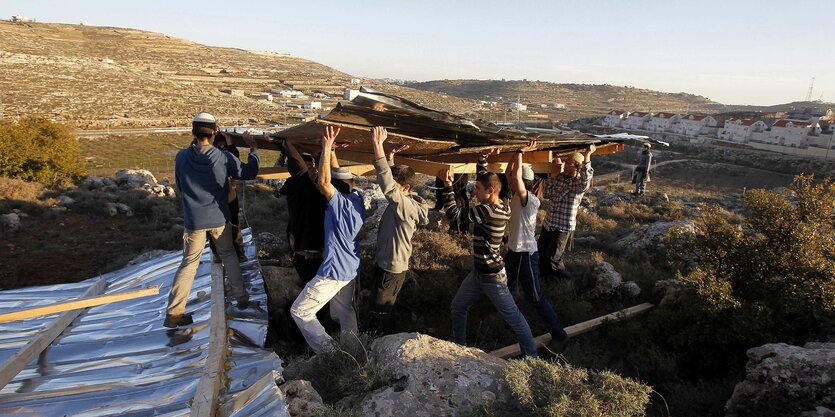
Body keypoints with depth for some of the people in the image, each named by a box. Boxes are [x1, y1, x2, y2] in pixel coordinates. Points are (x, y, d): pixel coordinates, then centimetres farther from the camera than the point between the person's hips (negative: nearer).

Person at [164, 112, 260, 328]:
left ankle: (173, 312, 6)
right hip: (219, 218, 0)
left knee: (189, 262, 9)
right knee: (229, 255, 21)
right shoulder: (224, 158, -13)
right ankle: (241, 297, 27)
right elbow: (249, 173, 3)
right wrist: (253, 149, 15)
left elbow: (180, 186, 7)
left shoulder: (181, 157, -8)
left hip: (193, 220, 1)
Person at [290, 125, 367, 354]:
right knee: (344, 313, 23)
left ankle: (328, 353, 0)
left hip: (334, 271, -9)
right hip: (351, 269, 9)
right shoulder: (356, 198, 3)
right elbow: (337, 174, 15)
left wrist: (327, 147, -36)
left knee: (300, 311, 1)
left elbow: (324, 181, -36)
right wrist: (329, 150, 13)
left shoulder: (340, 203, -21)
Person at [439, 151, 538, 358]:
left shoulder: (488, 211, -29)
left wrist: (447, 186, -26)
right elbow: (484, 179, 13)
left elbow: (456, 218, -27)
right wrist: (482, 159, 2)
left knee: (513, 318, 6)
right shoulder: (497, 205, -2)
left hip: (493, 277, -9)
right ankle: (458, 346, 36)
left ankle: (531, 356, 21)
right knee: (458, 307, 19)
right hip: (479, 272, 9)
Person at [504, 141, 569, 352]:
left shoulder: (531, 200, -23)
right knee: (505, 289, 27)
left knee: (535, 298, -4)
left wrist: (521, 152, -25)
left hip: (526, 255, -9)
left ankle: (559, 335, 5)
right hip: (513, 251, 9)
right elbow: (508, 173, 5)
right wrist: (517, 153, -3)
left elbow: (516, 176, -34)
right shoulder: (517, 195, 2)